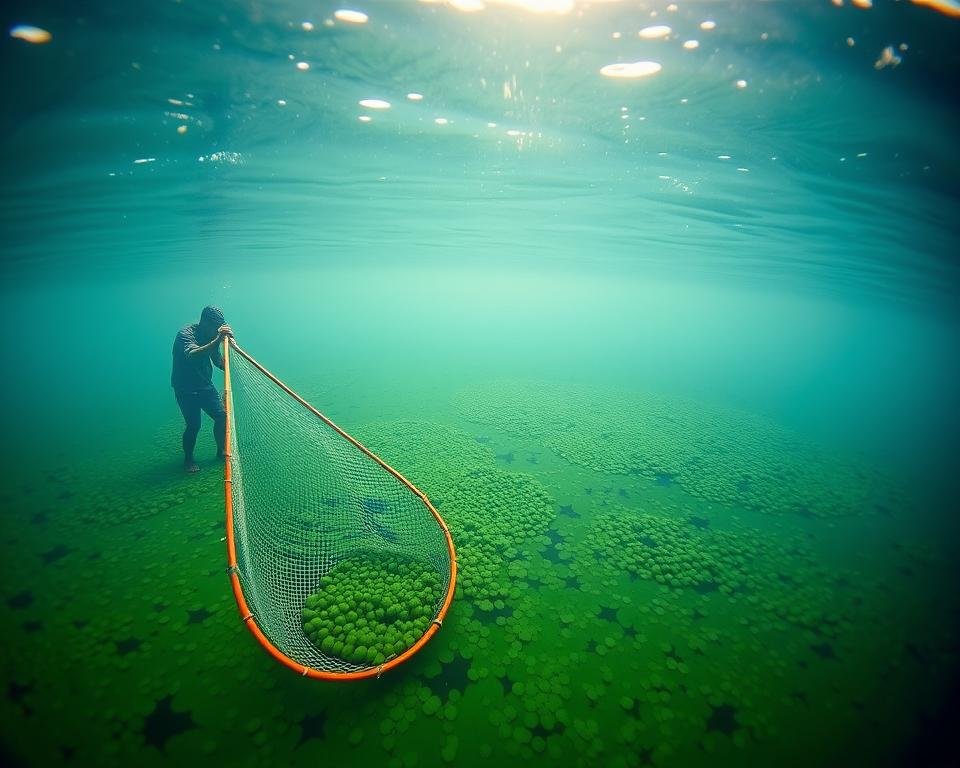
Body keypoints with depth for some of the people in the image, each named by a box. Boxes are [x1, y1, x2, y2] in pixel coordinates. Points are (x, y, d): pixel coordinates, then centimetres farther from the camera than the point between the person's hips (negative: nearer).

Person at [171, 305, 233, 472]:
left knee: (222, 415, -2)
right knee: (194, 424, -11)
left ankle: (221, 452, 17)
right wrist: (217, 340, -49)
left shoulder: (212, 336, 0)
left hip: (205, 385, 6)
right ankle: (188, 459, 12)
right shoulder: (186, 333, -20)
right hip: (185, 388, -6)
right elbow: (192, 355, -41)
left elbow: (220, 363, 5)